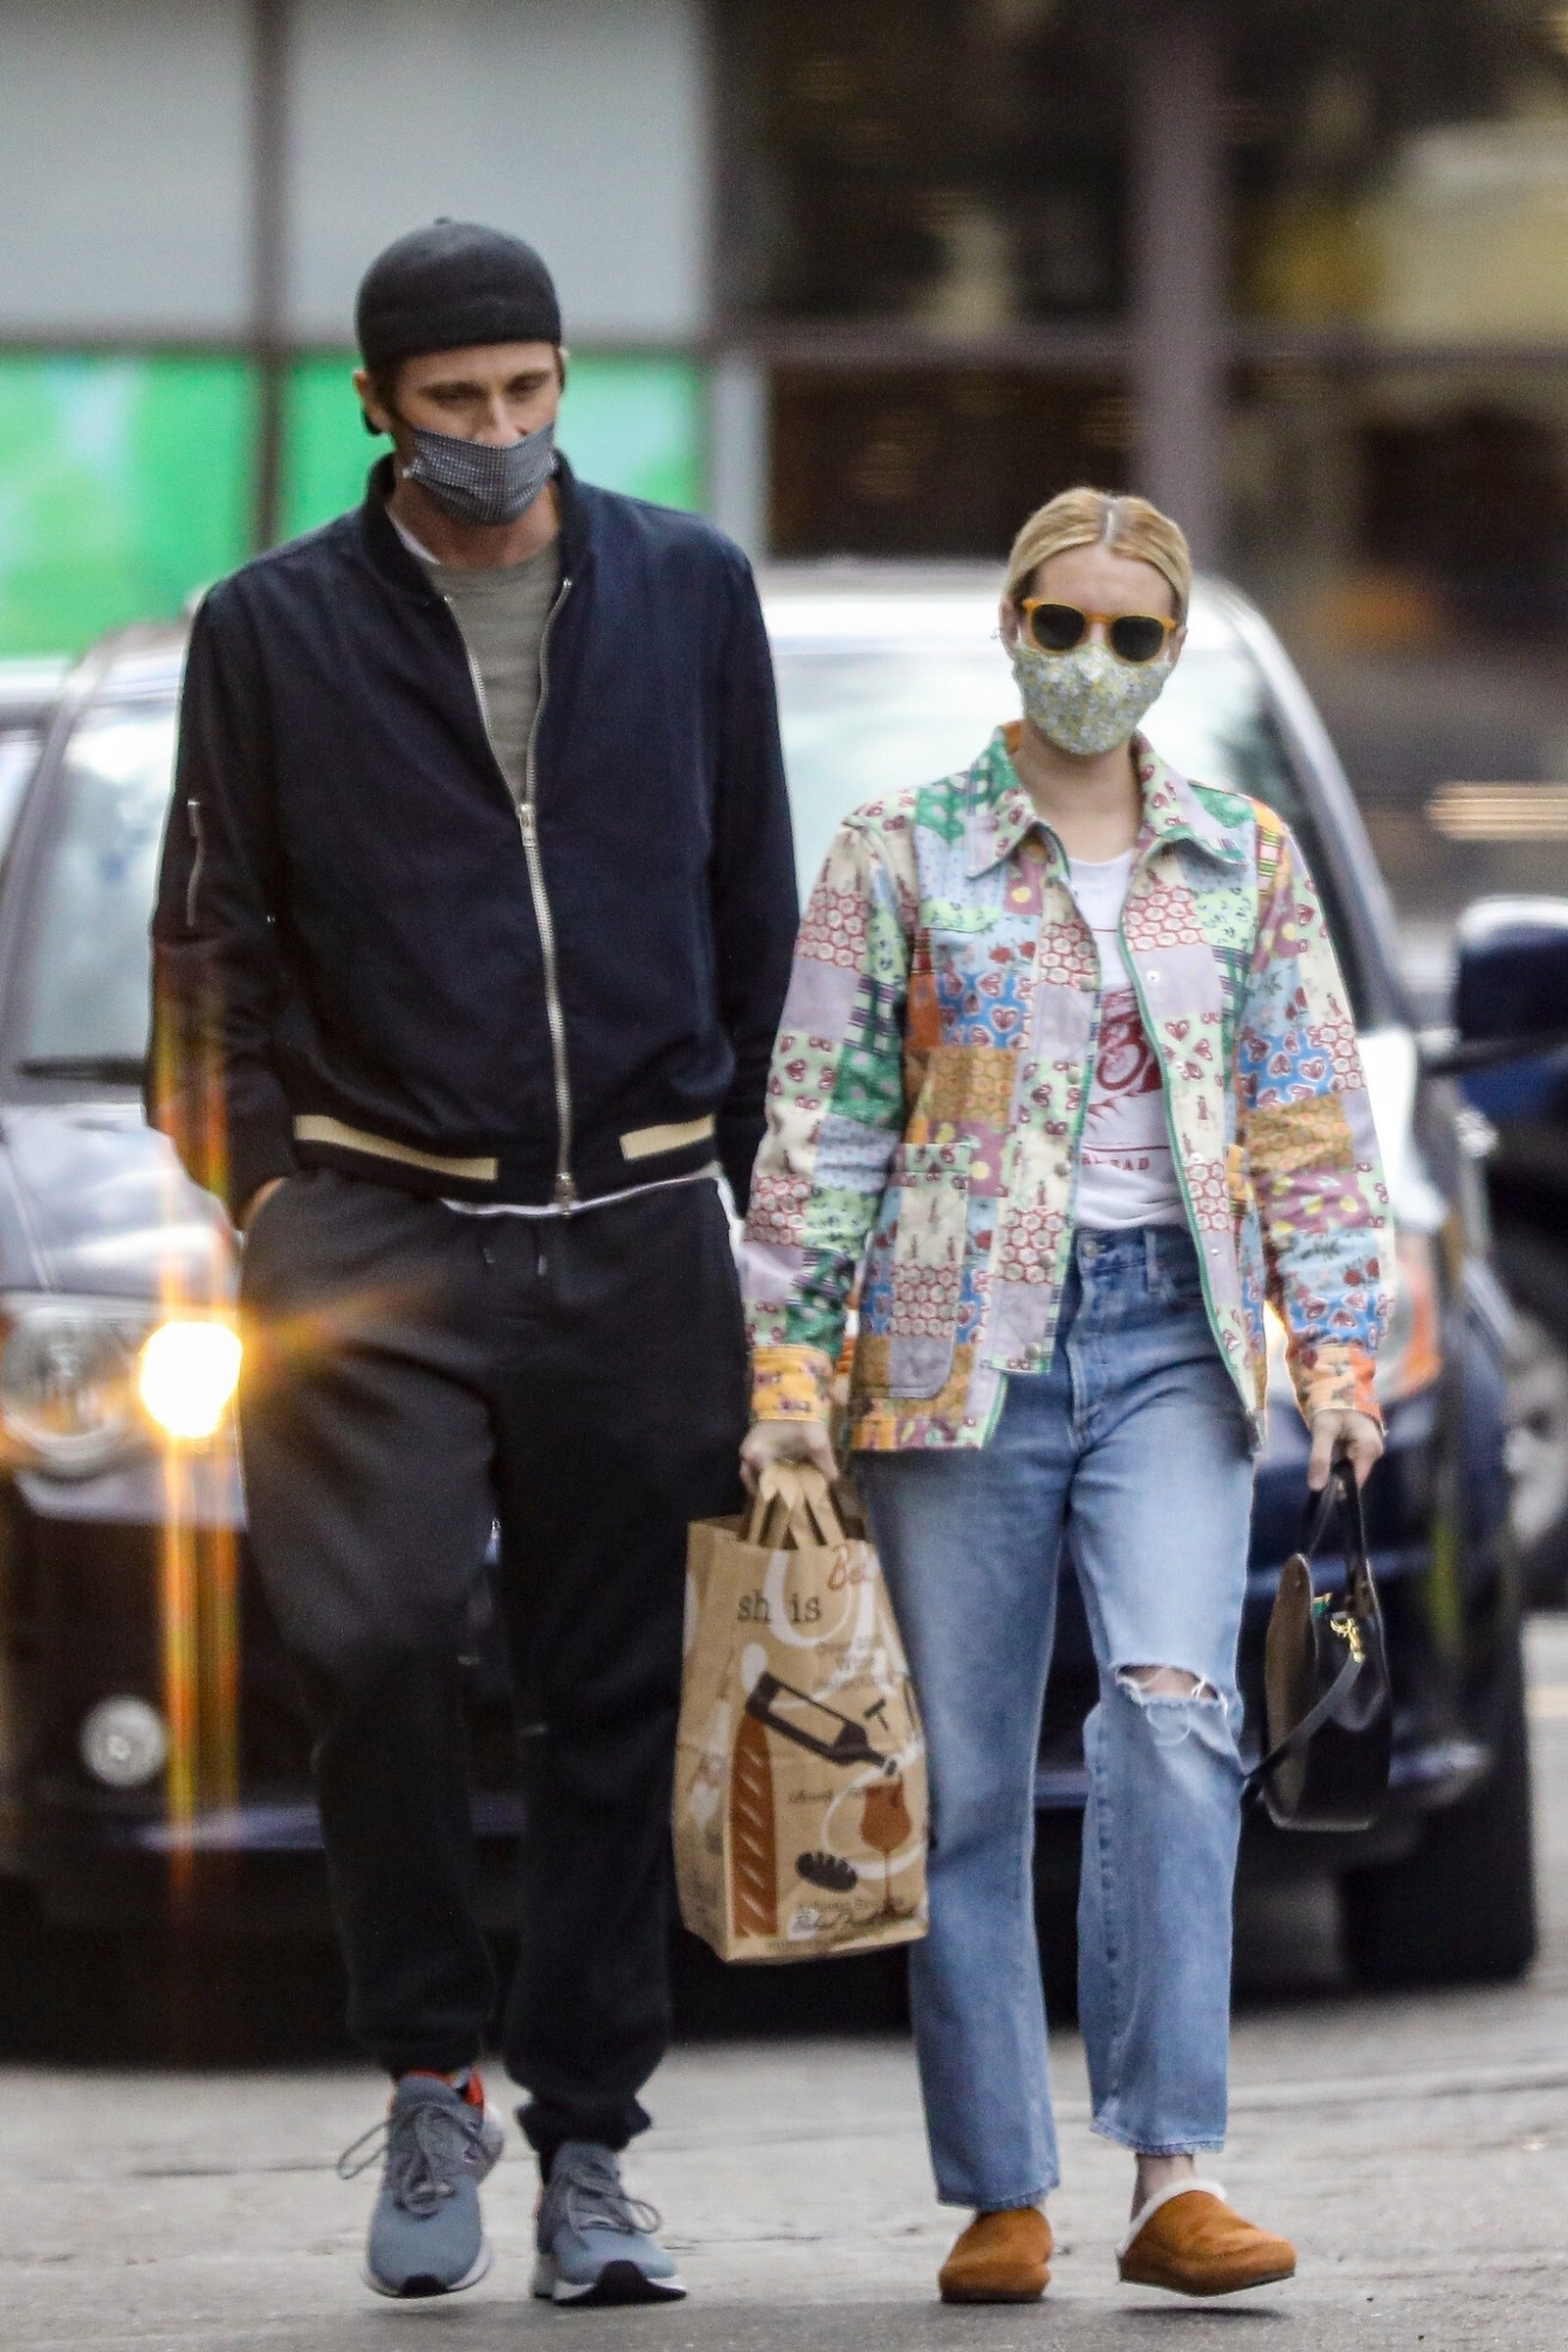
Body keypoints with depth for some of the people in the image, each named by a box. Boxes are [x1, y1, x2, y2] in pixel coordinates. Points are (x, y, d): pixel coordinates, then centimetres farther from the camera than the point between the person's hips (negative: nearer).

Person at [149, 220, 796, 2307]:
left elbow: (757, 905, 14)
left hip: (636, 1241, 2)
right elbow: (216, 939, 8)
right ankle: (430, 2073, -1)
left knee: (614, 1699, 4)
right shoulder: (276, 628, 4)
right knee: (371, 1633, -19)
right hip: (381, 1225, -2)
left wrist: (748, 1162, 9)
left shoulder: (690, 591, 9)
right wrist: (270, 1180, -1)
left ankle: (586, 2144, 13)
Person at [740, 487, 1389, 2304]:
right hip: (961, 1335, -1)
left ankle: (1172, 2178, -20)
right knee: (970, 1773, 0)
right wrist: (787, 1354, -4)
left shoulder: (1244, 860, 11)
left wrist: (1336, 1341, 3)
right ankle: (999, 2198, 7)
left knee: (1174, 1711, -18)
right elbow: (817, 1126, 3)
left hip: (1171, 1334, 1)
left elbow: (1312, 1117, 12)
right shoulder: (902, 855, 5)